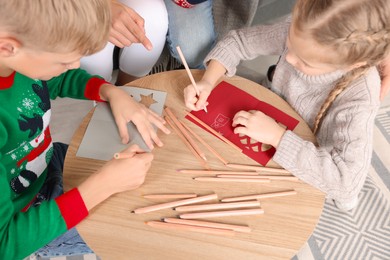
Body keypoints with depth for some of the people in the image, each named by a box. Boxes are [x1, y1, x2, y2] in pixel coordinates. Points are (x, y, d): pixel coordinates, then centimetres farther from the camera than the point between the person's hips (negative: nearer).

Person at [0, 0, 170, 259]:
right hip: (24, 219, -5)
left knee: (140, 168, 15)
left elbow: (64, 79, 3)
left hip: (48, 163, 6)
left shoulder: (21, 54, -22)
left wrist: (113, 93, -17)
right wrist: (104, 185, -36)